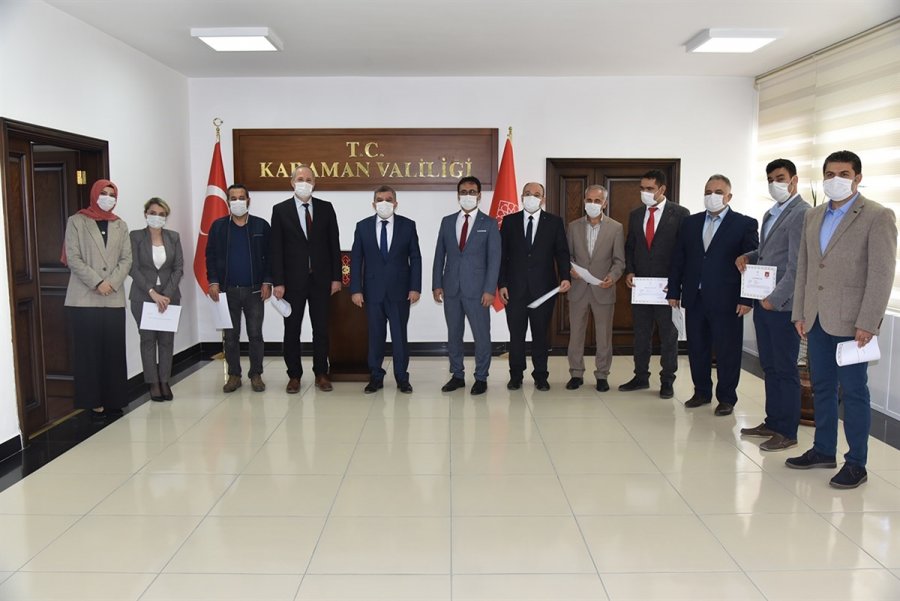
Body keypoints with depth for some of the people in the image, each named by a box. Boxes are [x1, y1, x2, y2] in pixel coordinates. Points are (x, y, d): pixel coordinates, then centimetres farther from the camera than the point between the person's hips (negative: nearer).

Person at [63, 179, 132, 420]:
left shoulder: (120, 225, 15)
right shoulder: (77, 221, 5)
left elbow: (126, 259, 8)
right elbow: (73, 258, -3)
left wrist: (112, 282, -8)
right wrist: (97, 282, -13)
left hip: (114, 300, 3)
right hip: (84, 299, -3)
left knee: (114, 352, 3)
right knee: (89, 353, -1)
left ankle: (113, 401, 9)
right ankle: (95, 403, 3)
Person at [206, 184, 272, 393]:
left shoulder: (261, 225, 2)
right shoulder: (218, 226, 4)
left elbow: (269, 256, 2)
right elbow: (211, 255, 4)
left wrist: (267, 282, -6)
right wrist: (213, 281, -6)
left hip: (254, 290, -1)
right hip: (227, 290, 1)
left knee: (255, 334, 4)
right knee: (230, 335, 7)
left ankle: (256, 375, 14)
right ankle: (234, 375, 17)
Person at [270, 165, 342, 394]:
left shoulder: (326, 208, 5)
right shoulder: (280, 210, 1)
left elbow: (334, 244, 4)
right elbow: (276, 249, -3)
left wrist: (336, 277, -1)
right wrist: (278, 282, -9)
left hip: (321, 279, 1)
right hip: (293, 279, -1)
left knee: (321, 329, 7)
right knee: (292, 330, 6)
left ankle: (321, 374, 18)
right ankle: (294, 376, 18)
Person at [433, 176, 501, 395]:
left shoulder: (489, 223, 1)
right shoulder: (447, 221, 10)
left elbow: (494, 258, -4)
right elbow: (439, 255, 10)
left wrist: (490, 289, -11)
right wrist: (437, 285, 3)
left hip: (477, 289, -3)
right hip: (451, 288, 3)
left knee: (481, 335, 2)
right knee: (453, 334, 10)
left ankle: (481, 378, 15)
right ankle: (457, 375, 23)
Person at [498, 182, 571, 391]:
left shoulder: (555, 222, 4)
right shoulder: (509, 221, 5)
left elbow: (562, 253, 1)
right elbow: (502, 254, 4)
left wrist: (565, 277, -15)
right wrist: (501, 284, -3)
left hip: (543, 287, 0)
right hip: (515, 287, 0)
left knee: (541, 334, 8)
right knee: (516, 334, 6)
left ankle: (540, 376, 19)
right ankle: (516, 375, 18)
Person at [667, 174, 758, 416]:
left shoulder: (745, 224, -1)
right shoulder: (690, 223, 11)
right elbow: (678, 260, 11)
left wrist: (746, 298, -11)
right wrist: (674, 291, 6)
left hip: (726, 300, -4)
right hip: (694, 298, 4)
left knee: (727, 351, 4)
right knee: (697, 349, 12)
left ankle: (726, 398, 18)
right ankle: (702, 392, 27)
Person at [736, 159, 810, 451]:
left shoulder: (802, 213, -12)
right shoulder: (770, 214, 17)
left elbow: (797, 264, -18)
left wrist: (775, 298, -18)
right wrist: (747, 256, 6)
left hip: (782, 304, -9)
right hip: (763, 302, 9)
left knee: (785, 369, 0)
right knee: (769, 367, 15)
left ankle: (787, 432, 10)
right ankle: (772, 422, 26)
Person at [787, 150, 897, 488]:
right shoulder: (812, 217, 12)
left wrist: (867, 323, -16)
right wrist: (799, 313, 9)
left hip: (850, 320, -6)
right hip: (817, 319, 6)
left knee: (852, 391, 2)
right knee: (821, 388, 14)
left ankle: (856, 463, 13)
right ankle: (823, 450, 27)